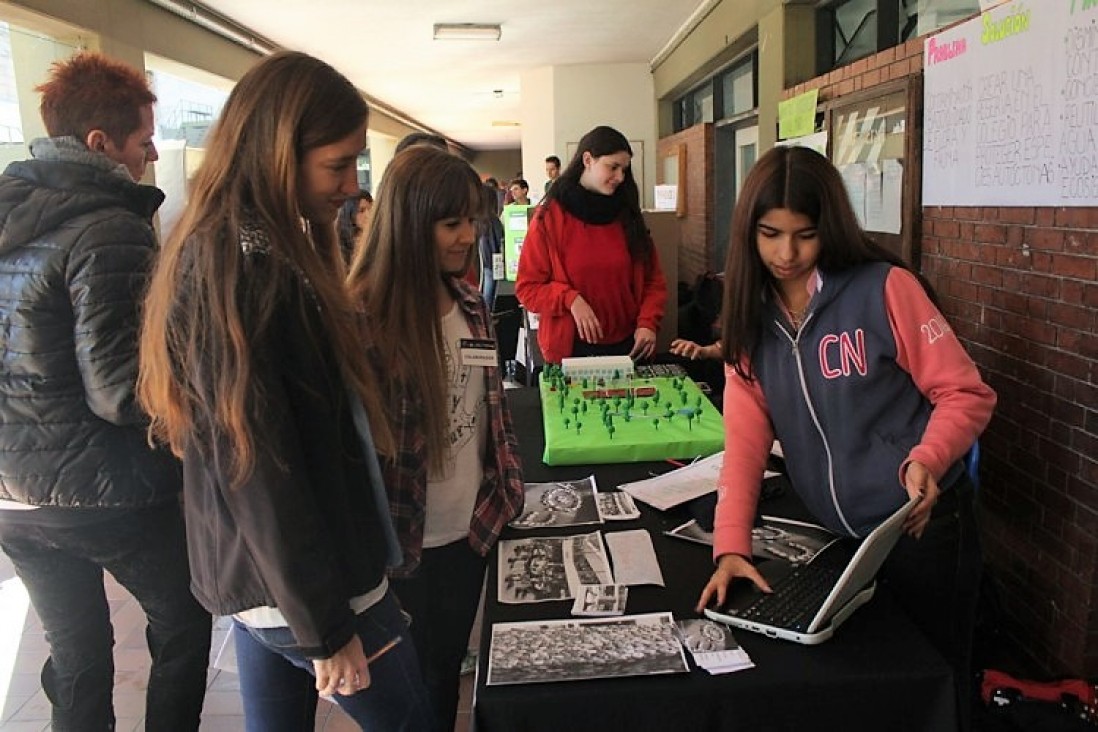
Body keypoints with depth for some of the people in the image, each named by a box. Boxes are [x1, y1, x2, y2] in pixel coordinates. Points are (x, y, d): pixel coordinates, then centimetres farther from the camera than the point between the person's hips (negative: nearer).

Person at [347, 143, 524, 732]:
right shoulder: (361, 319, -20)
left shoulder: (469, 305, 1)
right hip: (404, 547, -5)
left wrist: (506, 493, 7)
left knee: (450, 672, 23)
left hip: (472, 529, 6)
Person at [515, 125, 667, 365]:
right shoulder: (550, 216, -5)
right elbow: (527, 287, -5)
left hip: (627, 346, 4)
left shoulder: (628, 214, 5)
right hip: (571, 348, -3)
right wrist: (570, 299, -21)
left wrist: (647, 323, -9)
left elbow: (652, 279, 8)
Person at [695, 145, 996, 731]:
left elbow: (967, 394, -10)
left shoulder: (884, 288, -12)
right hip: (836, 539, 4)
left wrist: (926, 460, -29)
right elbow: (746, 436, -5)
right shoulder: (751, 315, 1)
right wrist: (731, 547, -15)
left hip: (922, 528, -4)